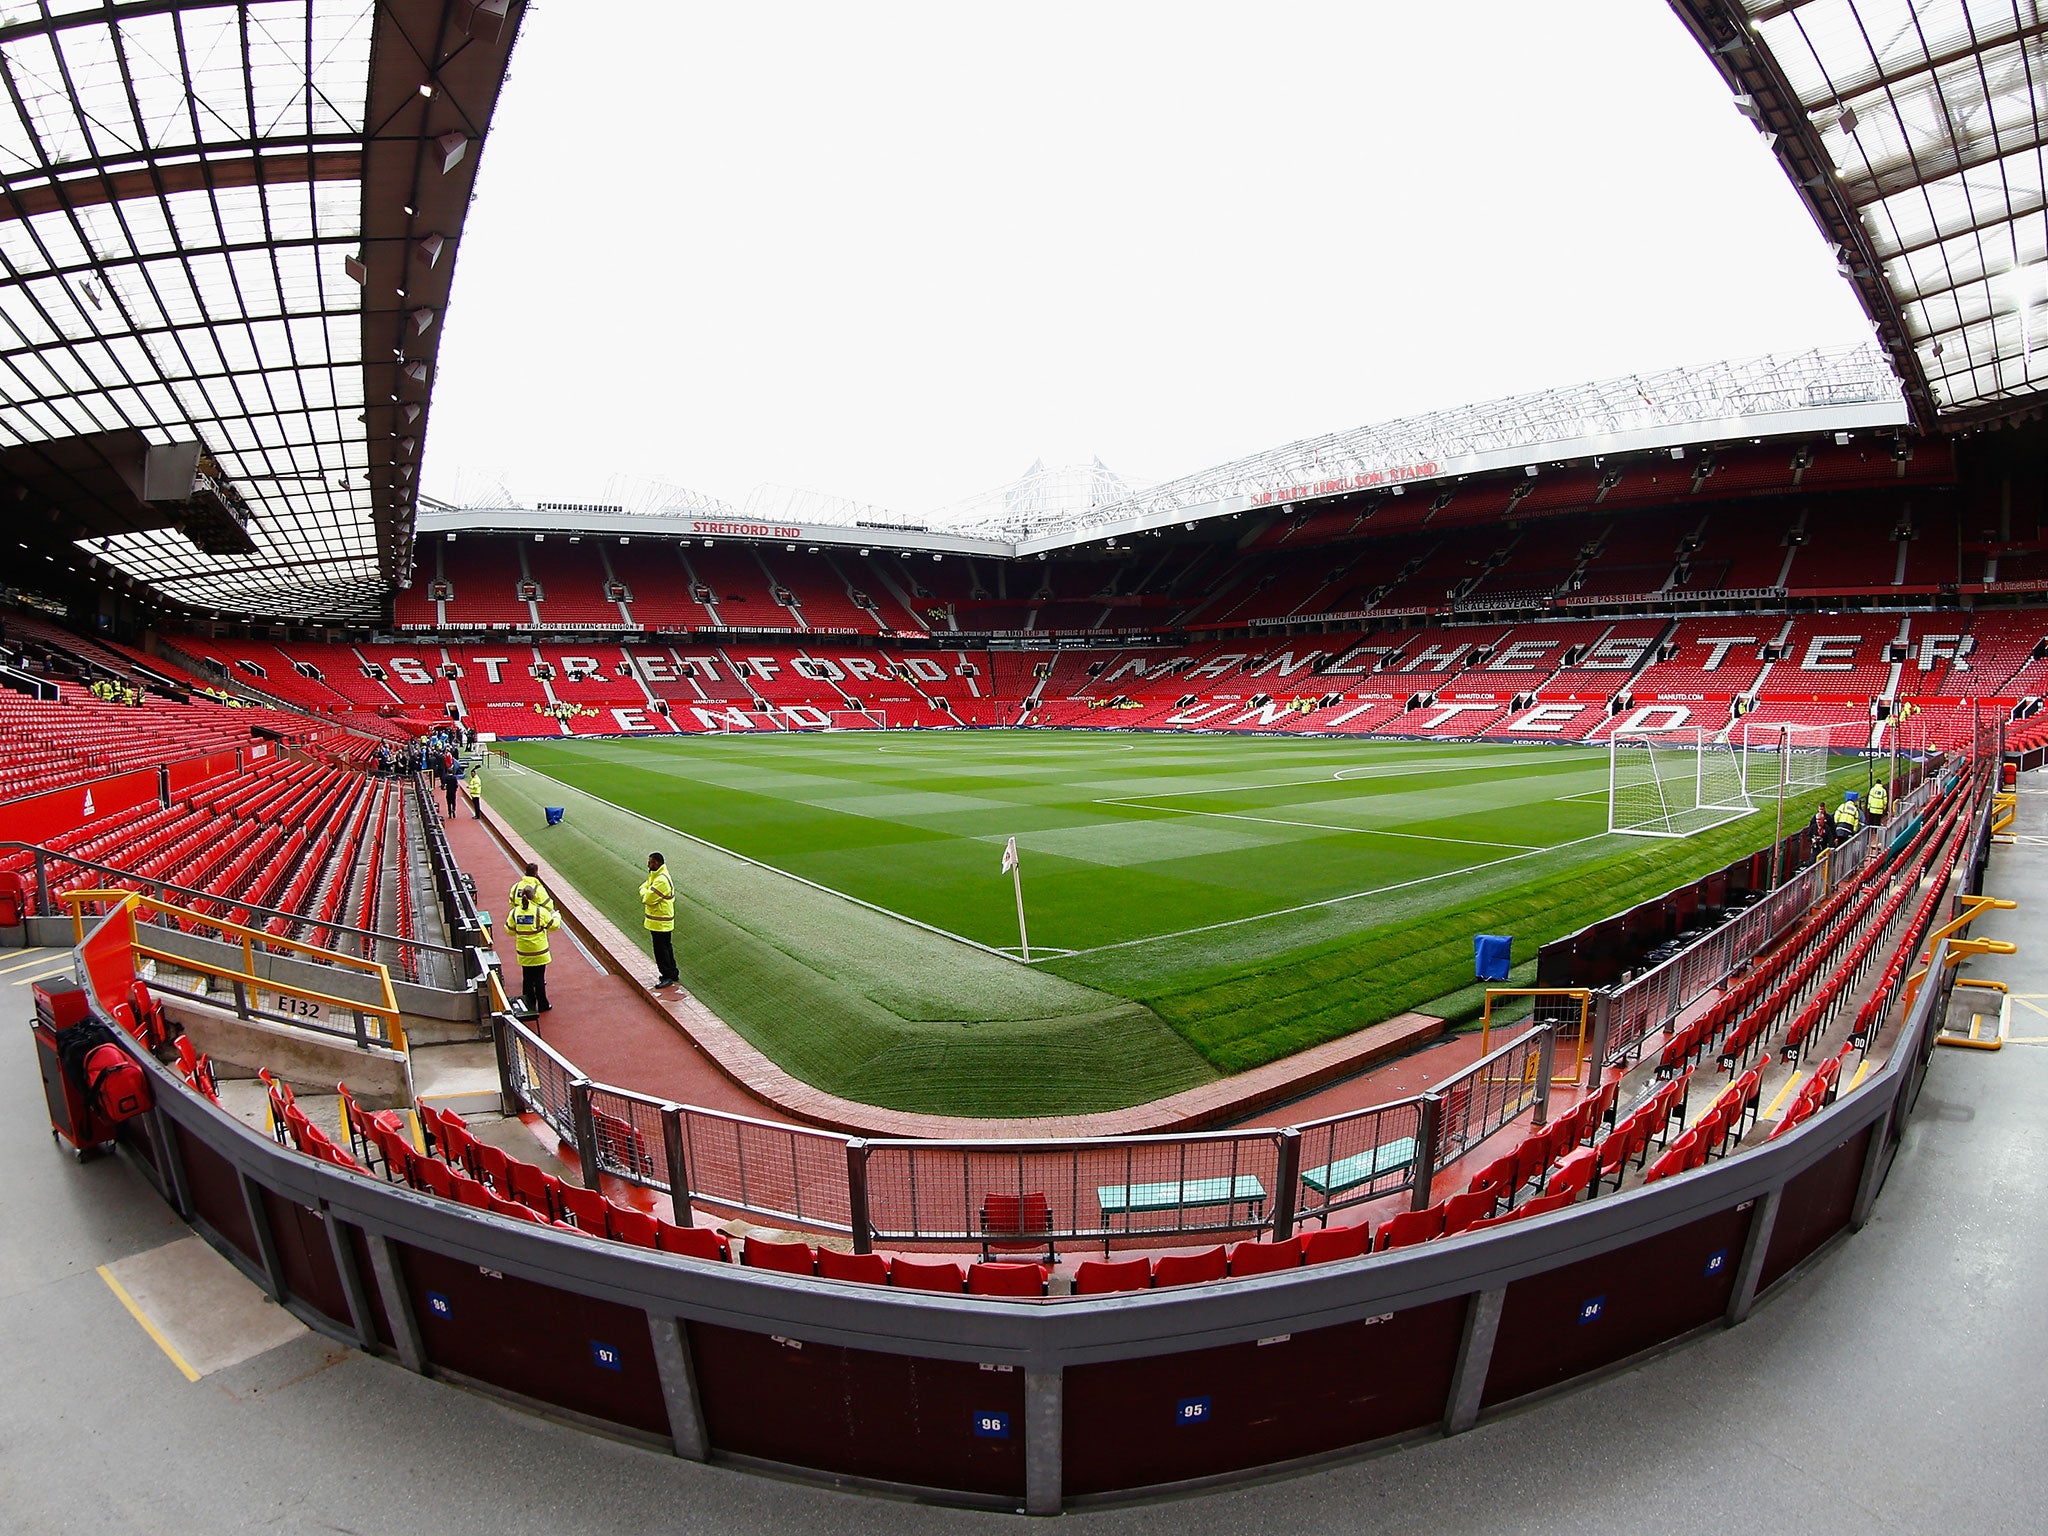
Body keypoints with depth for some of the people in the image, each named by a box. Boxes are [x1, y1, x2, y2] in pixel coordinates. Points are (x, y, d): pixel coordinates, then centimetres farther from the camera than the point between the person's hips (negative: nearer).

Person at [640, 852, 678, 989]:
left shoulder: (661, 880, -24)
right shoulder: (656, 875, 10)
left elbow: (648, 899, -23)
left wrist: (644, 889, -6)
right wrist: (646, 889, -10)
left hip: (660, 922, -10)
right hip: (662, 922, 10)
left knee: (661, 949, -1)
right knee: (666, 947, 18)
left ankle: (667, 977, 7)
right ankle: (673, 974, 28)